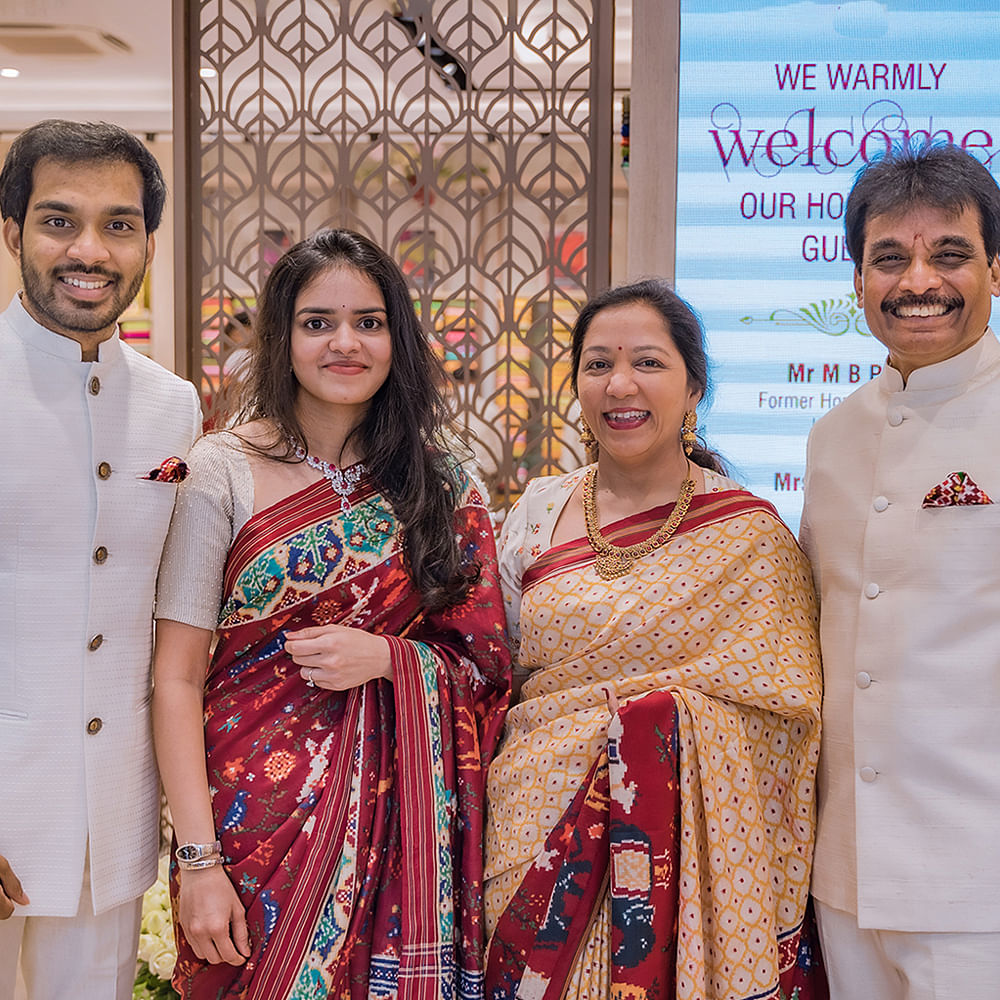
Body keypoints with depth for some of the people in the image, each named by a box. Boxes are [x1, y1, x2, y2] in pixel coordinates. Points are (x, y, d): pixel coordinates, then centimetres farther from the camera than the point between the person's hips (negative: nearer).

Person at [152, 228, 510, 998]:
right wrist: (197, 861, -13)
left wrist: (386, 657, -12)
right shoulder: (226, 469, -5)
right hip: (262, 811, -2)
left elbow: (486, 667, 7)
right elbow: (177, 678, -7)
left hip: (402, 816, 2)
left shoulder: (440, 488, 4)